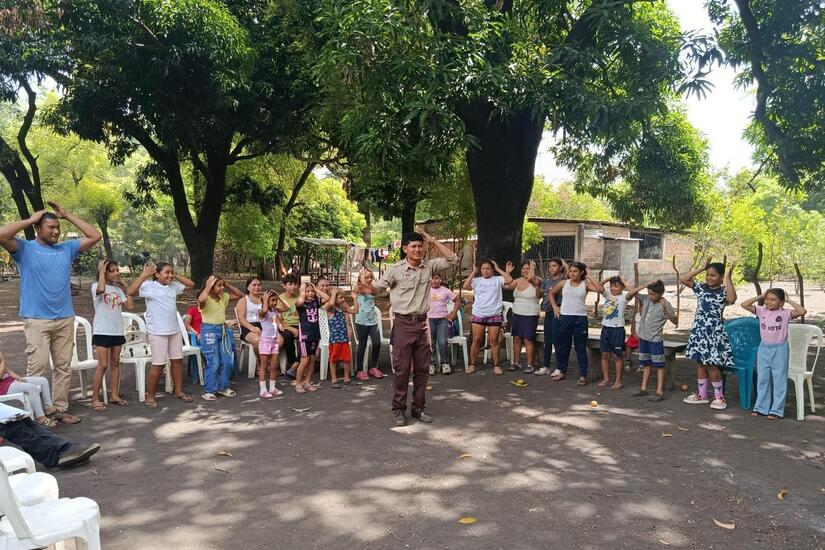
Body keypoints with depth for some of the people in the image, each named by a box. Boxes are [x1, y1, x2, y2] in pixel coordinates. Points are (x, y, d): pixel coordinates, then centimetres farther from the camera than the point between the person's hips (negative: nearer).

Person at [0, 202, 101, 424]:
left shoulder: (67, 248, 11)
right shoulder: (25, 249, 0)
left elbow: (94, 236, 8)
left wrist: (67, 215, 7)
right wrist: (30, 219, -6)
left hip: (65, 319, 5)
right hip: (36, 320, -4)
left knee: (64, 367, 10)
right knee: (38, 369, -7)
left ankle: (60, 409, 19)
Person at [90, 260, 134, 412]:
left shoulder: (118, 289, 10)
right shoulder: (96, 286, -7)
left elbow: (130, 306, 2)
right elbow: (101, 289, -33)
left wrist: (124, 287, 5)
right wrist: (101, 271, -20)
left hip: (117, 331, 6)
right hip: (102, 331, -6)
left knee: (115, 363, 11)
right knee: (103, 365, -7)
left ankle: (114, 395, 19)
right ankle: (95, 399, 1)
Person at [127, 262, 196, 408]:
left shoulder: (173, 286, 8)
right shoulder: (148, 286, -10)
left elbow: (191, 284, 18)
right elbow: (130, 292, -24)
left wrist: (176, 276, 7)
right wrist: (143, 275, -24)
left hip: (175, 330, 7)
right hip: (157, 332, -7)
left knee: (177, 360, 12)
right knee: (159, 364, -5)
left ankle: (178, 391, 25)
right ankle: (150, 396, 9)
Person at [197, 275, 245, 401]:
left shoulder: (224, 297, 6)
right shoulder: (206, 299, -13)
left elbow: (240, 295, 13)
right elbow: (201, 299, -39)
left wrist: (228, 285, 3)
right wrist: (208, 285, -24)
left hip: (223, 330, 7)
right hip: (209, 331, -7)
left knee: (228, 361, 8)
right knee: (213, 362, -4)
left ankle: (223, 387, 24)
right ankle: (209, 391, 9)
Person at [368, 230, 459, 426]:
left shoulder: (429, 266, 3)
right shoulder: (395, 270, -7)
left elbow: (453, 259, 1)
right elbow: (376, 288, 2)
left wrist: (433, 241, -3)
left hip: (422, 323, 4)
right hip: (403, 323, -4)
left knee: (422, 369, 10)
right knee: (402, 369, 0)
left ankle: (418, 408, 22)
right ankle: (399, 409, 12)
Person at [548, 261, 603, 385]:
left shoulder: (585, 284, 0)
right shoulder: (563, 283, 5)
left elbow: (601, 289, -16)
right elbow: (551, 293, 19)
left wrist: (589, 278, -9)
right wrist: (554, 306, 8)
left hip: (580, 319, -2)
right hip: (564, 317, 2)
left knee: (581, 348, 2)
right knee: (562, 346, 10)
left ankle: (583, 375, 8)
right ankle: (562, 371, 24)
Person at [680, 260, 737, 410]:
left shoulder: (724, 291, -7)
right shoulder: (701, 287, 6)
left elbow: (732, 299, -28)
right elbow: (683, 279, 1)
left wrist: (728, 278, -23)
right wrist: (701, 269, -1)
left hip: (715, 332, -5)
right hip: (699, 330, 5)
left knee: (712, 364, -4)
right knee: (700, 363, 12)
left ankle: (719, 396, 11)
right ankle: (702, 395, 23)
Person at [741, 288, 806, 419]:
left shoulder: (785, 313, -10)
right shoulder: (761, 311, -1)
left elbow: (802, 311, -26)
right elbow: (744, 305, -7)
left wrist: (788, 300, -15)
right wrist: (760, 296, -5)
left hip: (779, 349, -4)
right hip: (764, 348, 4)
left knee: (779, 381, 5)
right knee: (762, 379, 11)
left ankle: (776, 410, 13)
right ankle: (761, 408, 21)